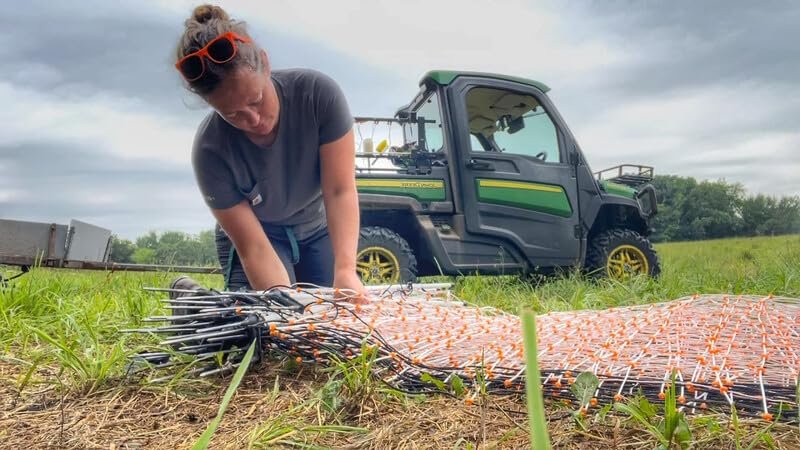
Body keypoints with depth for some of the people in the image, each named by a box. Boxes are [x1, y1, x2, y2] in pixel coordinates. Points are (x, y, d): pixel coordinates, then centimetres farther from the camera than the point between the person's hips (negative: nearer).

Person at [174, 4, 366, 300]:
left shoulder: (319, 92, -29)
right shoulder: (211, 150, -30)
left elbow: (340, 190, -31)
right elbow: (254, 248, -28)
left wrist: (345, 269, -44)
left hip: (319, 229, 2)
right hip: (253, 232, -1)